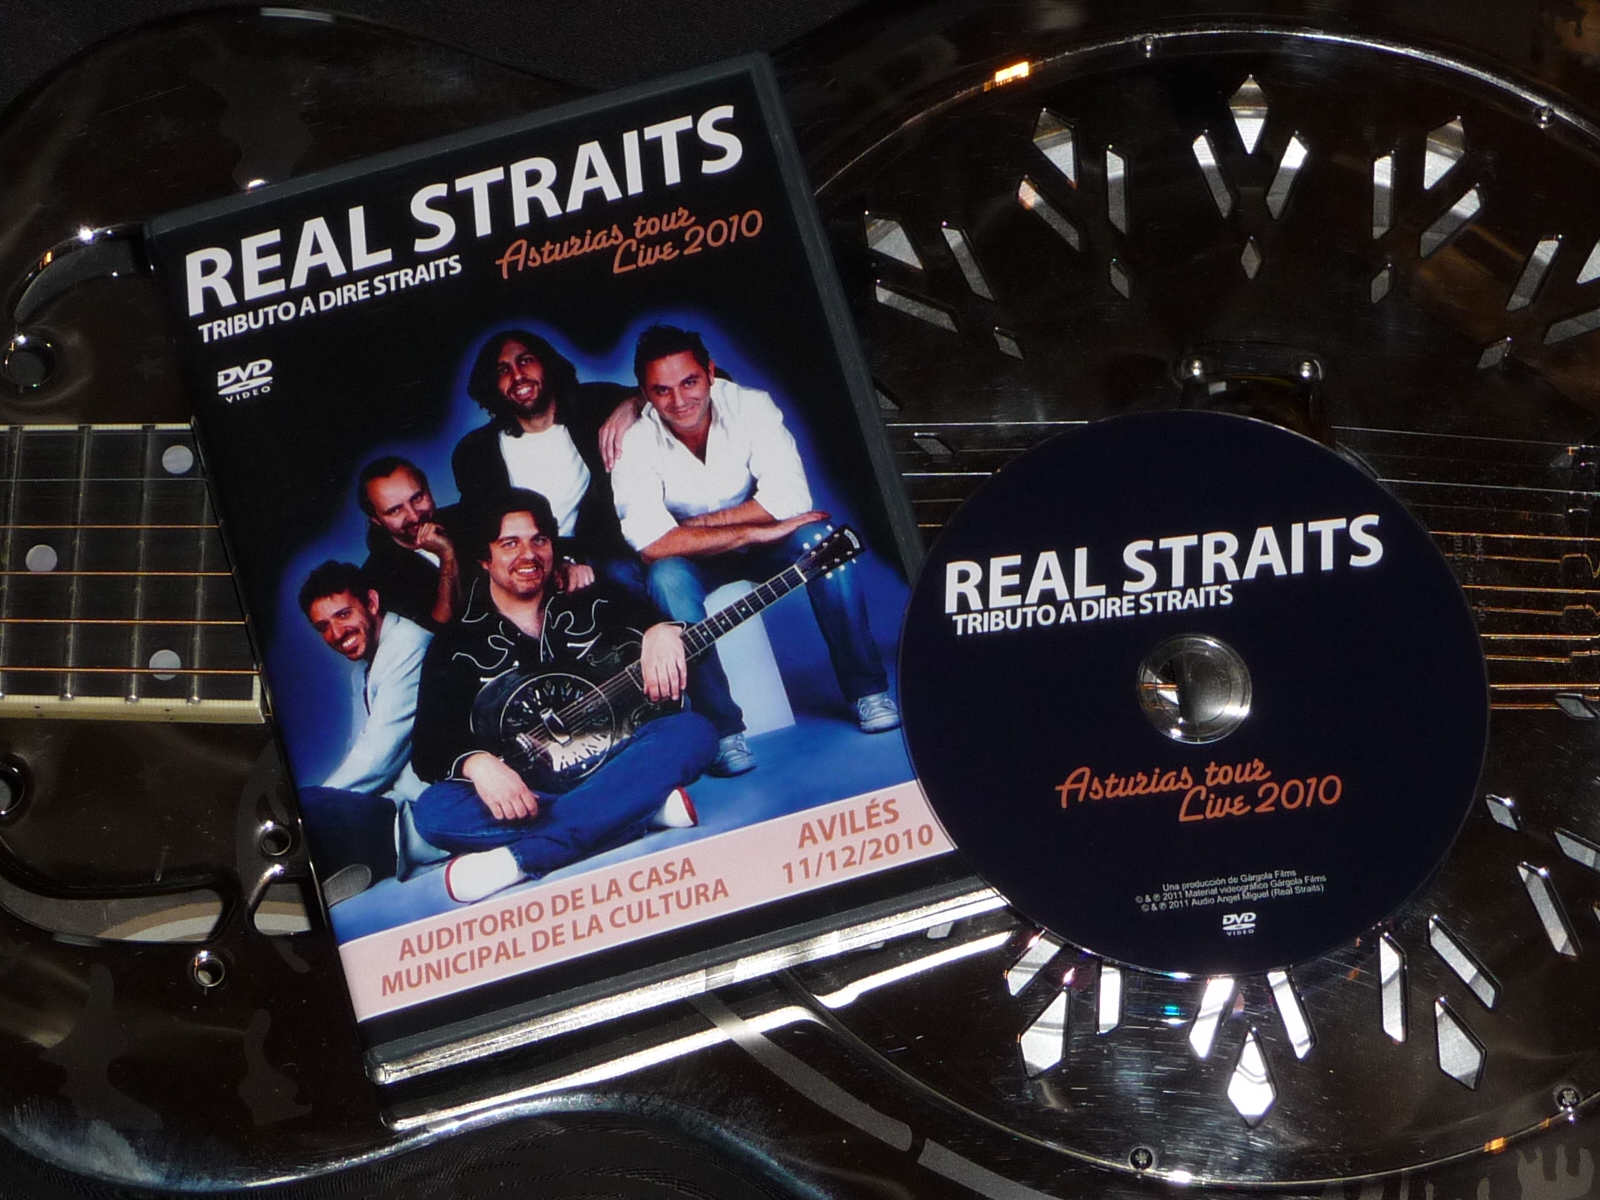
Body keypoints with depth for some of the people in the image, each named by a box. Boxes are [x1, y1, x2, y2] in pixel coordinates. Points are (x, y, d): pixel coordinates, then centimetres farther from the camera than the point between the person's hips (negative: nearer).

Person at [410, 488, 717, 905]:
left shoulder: (596, 603, 14)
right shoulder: (456, 647, 10)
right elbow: (428, 747, -1)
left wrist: (662, 632, -27)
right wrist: (476, 764, -25)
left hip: (611, 767, 1)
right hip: (525, 792, -1)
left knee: (692, 731, -28)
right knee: (433, 810, -29)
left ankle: (517, 859, -38)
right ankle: (648, 807, -30)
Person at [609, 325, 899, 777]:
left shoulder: (749, 407, -18)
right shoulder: (633, 445, -22)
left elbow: (789, 499, -26)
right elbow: (652, 543, -34)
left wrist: (696, 524, -27)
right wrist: (756, 531, -36)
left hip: (762, 545, 2)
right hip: (692, 561, -1)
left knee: (818, 537, -29)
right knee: (666, 578, -35)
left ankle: (866, 689, -16)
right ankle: (723, 729, -30)